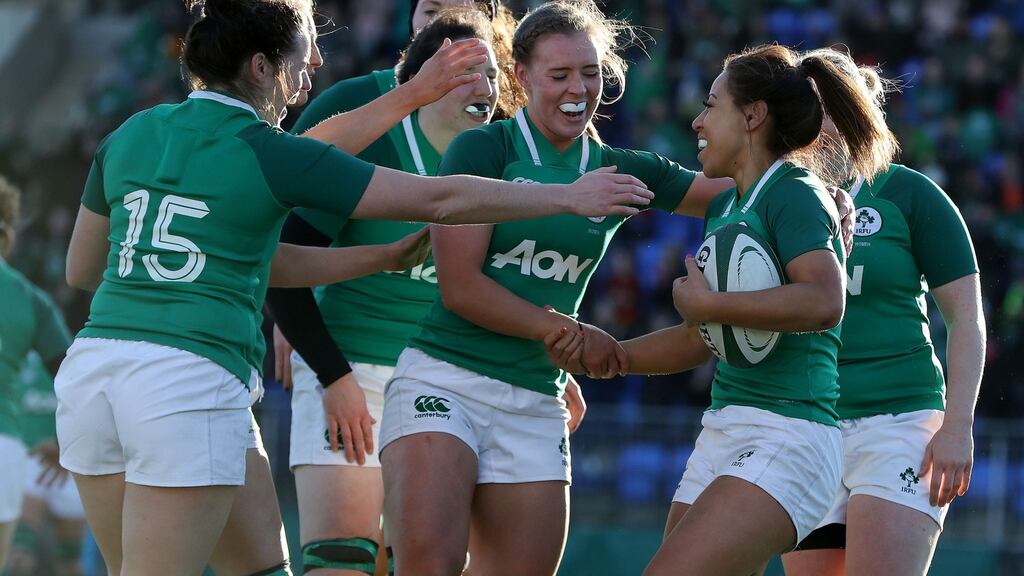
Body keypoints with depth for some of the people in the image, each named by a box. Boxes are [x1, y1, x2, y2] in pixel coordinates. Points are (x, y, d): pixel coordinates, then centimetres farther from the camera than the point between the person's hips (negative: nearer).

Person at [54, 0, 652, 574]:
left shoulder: (129, 136, 13)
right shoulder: (272, 154, -2)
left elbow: (80, 270, 24)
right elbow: (440, 200, 0)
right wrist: (569, 196, 8)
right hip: (191, 378, -6)